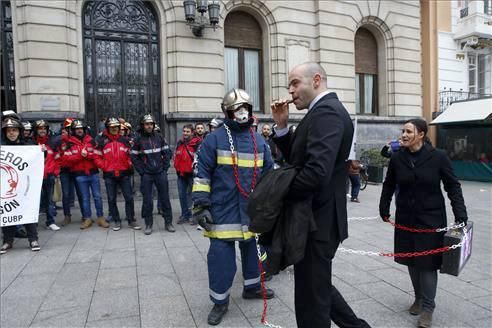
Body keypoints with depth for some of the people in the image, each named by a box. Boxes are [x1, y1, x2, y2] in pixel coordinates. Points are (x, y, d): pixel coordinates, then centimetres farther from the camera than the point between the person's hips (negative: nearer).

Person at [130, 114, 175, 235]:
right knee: (147, 201, 3)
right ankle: (148, 224, 16)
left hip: (161, 173, 1)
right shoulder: (138, 139, 1)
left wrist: (165, 167, 0)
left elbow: (168, 152, 7)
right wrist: (141, 171, -4)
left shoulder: (159, 137, 5)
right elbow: (134, 157, 2)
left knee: (165, 198, 6)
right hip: (146, 175, -1)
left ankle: (168, 222, 16)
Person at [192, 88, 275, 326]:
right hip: (224, 210, -4)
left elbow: (268, 173, 16)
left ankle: (252, 286, 40)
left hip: (253, 210, 5)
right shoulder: (214, 139, -6)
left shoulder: (259, 141, 8)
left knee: (252, 249, 18)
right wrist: (201, 205, -11)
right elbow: (202, 173, -7)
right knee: (221, 254, -1)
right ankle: (220, 301, 18)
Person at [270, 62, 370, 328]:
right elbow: (297, 159, 14)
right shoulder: (324, 111, 14)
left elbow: (317, 172, -31)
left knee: (311, 299, 8)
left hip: (316, 221, -10)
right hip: (318, 218, 10)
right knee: (316, 286, 25)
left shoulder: (326, 111, -18)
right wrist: (282, 125, 2)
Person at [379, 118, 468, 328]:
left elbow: (452, 186, -4)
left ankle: (427, 307, 17)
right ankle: (419, 298, 33)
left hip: (431, 219, -3)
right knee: (412, 261, 12)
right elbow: (389, 185, 8)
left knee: (427, 263, 1)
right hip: (406, 219, 3)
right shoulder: (397, 158, -3)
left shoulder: (438, 157, -10)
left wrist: (460, 214, -12)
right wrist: (384, 209, 8)